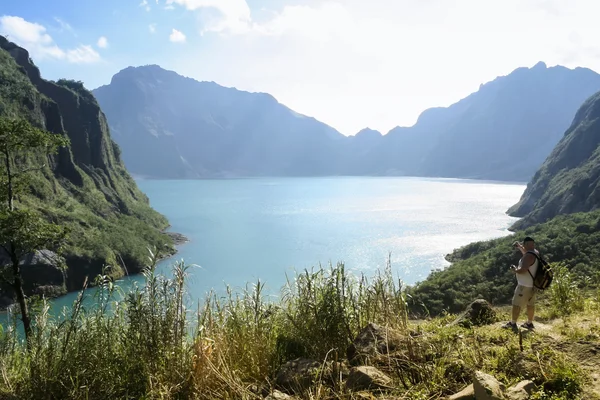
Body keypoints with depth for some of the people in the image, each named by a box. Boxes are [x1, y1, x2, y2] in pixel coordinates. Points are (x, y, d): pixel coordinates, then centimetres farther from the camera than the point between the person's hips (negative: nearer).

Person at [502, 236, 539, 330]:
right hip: (532, 285, 9)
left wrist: (515, 270, -12)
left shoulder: (528, 256, -24)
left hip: (525, 285, -9)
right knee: (530, 304, 16)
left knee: (516, 304, -1)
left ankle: (513, 324, 5)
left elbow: (523, 270, -30)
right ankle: (529, 323, 26)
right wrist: (519, 246, 26)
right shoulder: (535, 252, 6)